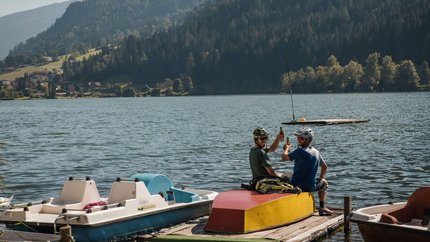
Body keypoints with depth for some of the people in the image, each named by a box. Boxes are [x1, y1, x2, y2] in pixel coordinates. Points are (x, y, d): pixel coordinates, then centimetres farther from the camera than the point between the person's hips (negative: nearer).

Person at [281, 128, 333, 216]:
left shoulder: (300, 151, -16)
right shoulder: (316, 152, 6)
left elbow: (284, 157, -14)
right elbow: (324, 167, 19)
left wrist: (286, 148, 4)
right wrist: (321, 178, 28)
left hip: (295, 185, -4)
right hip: (310, 187, 4)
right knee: (324, 183, 34)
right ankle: (322, 207, 27)